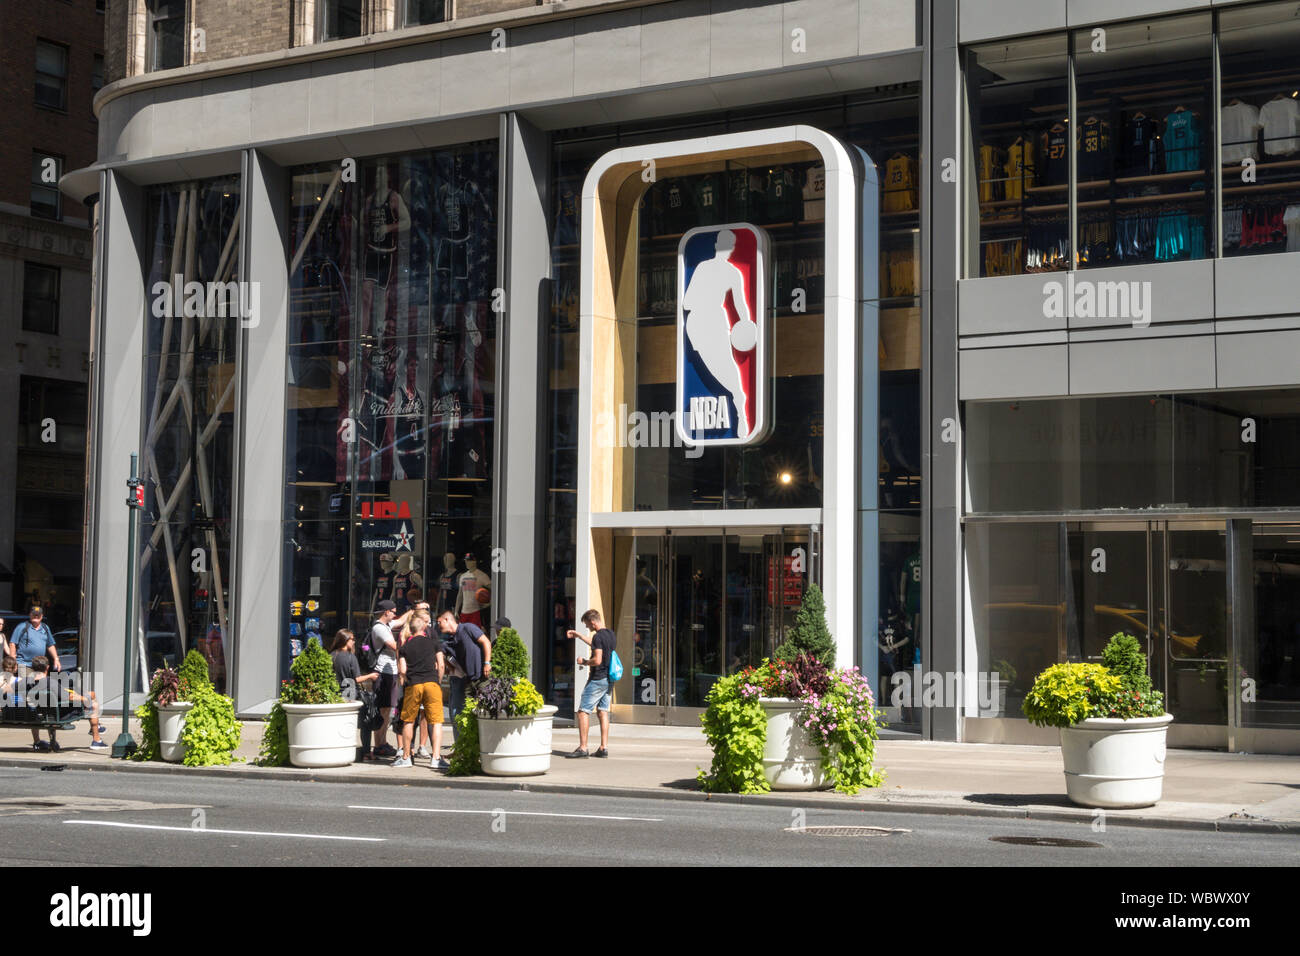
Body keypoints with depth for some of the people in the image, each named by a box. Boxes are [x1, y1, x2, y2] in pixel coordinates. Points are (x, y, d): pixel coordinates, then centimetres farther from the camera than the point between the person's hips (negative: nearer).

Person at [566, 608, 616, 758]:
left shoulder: (598, 636, -17)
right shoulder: (611, 634, 11)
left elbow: (597, 660, -25)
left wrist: (584, 662, -7)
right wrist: (579, 636, 38)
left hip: (597, 680, -9)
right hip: (608, 679, 9)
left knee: (583, 712, -4)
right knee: (603, 712, 11)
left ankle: (583, 748, -6)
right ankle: (604, 747, 8)